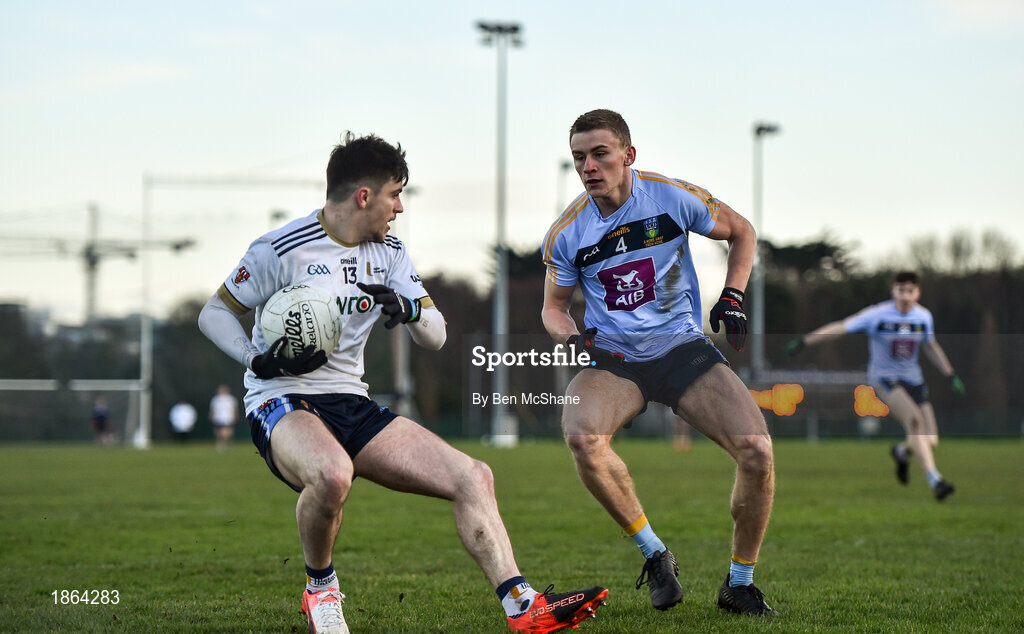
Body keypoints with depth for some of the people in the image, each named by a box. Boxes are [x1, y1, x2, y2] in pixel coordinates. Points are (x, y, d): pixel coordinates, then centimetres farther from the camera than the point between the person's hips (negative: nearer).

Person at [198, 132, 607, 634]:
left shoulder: (388, 252, 10)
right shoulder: (280, 249, -9)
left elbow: (436, 335, 8)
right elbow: (214, 314, -1)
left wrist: (409, 310, -15)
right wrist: (260, 361, -19)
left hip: (352, 404, 7)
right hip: (282, 404, -7)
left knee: (472, 477, -8)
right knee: (332, 473, -41)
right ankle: (319, 587, -12)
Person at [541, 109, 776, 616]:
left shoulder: (673, 198, -7)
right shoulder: (566, 233, -3)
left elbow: (740, 231, 10)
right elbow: (553, 308, 11)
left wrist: (732, 296, -2)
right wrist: (573, 337, -11)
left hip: (682, 347, 0)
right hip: (612, 360, 0)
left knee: (757, 451, -21)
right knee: (580, 435, -33)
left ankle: (739, 583, 2)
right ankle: (654, 554, -12)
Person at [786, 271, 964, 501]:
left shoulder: (924, 316, 2)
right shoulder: (877, 315, -12)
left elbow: (930, 346, 20)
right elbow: (840, 327, -7)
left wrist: (951, 375, 19)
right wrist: (804, 341, -9)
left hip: (913, 379, 5)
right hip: (883, 378, -5)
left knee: (930, 442, -6)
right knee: (914, 418, -32)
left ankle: (902, 451, 31)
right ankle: (934, 480, -33)